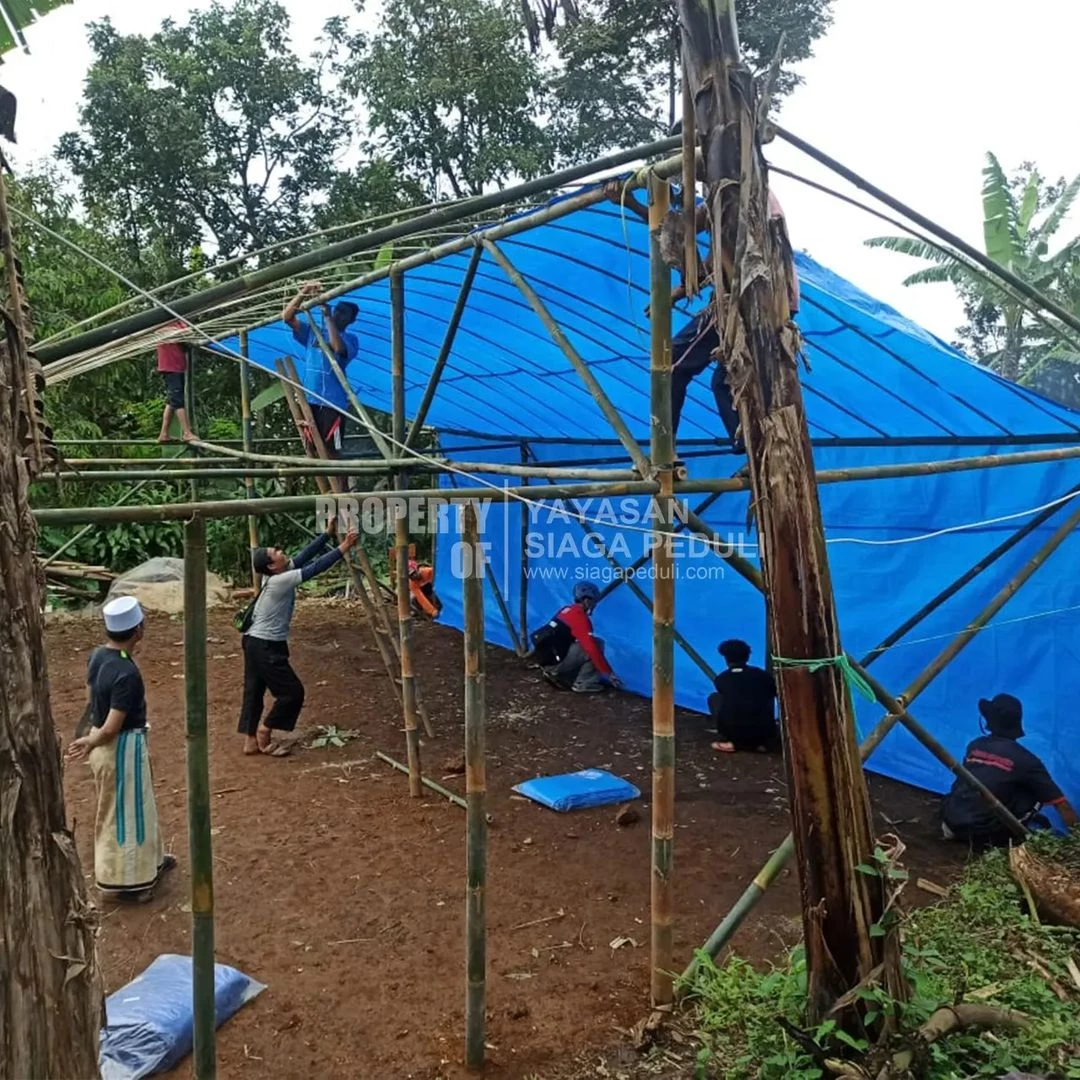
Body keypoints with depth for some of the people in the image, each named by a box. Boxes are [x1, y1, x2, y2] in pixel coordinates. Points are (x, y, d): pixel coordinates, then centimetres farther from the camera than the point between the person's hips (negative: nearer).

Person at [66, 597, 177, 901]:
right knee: (125, 812, 9)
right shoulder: (127, 674, -28)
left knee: (135, 806, 25)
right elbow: (112, 728, -25)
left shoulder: (97, 656, -2)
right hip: (123, 747, -9)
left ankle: (148, 861, 43)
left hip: (105, 743, 9)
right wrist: (90, 744, -8)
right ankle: (125, 880, 25)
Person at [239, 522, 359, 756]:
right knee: (292, 691, 1)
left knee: (254, 691, 13)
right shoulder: (280, 581, -20)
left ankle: (251, 740, 20)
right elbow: (314, 569, -24)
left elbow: (304, 557, 5)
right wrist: (342, 549, -24)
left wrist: (328, 534, 4)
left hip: (256, 642, 10)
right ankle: (265, 729, 13)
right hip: (267, 646, -10)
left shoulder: (278, 576, 5)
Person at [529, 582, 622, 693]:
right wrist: (609, 673, -12)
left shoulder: (566, 610, 16)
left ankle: (556, 674, 15)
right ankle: (583, 683, -3)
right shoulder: (580, 617, -12)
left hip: (545, 659, 9)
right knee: (596, 644, -8)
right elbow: (592, 648, -18)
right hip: (555, 661, -9)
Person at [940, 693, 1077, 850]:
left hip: (951, 819, 4)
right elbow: (1061, 804, 2)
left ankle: (955, 829, 17)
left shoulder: (974, 746, 11)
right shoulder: (1024, 759, -2)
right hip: (982, 830, -4)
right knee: (1038, 805, 11)